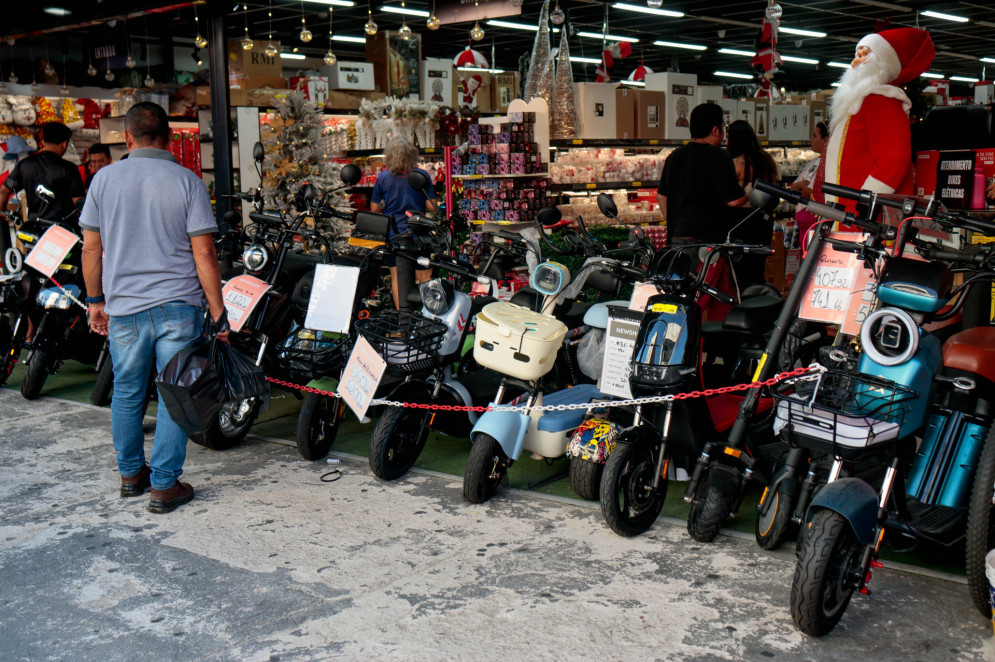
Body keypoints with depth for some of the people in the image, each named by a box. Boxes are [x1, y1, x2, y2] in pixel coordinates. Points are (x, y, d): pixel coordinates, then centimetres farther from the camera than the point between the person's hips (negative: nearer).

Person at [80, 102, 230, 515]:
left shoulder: (104, 179, 2)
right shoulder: (187, 181, -6)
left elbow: (91, 248, 5)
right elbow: (204, 254, -9)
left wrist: (96, 301, 17)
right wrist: (219, 315, -4)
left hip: (123, 306, 3)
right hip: (177, 305, -3)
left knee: (127, 392, 17)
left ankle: (131, 473, 31)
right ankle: (164, 486, 9)